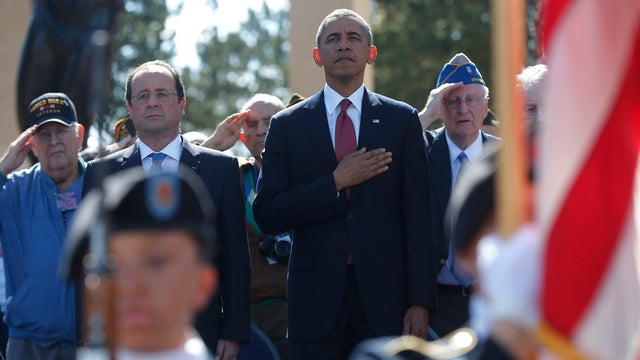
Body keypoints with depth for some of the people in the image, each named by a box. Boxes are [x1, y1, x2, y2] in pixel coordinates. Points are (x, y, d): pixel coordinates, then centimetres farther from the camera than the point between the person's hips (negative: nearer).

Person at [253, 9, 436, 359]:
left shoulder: (402, 120, 7)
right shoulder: (287, 126, 6)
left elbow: (417, 216, 3)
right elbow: (266, 215, -2)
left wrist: (420, 301, -4)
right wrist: (335, 183, -11)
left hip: (384, 295, 0)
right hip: (316, 300, 0)